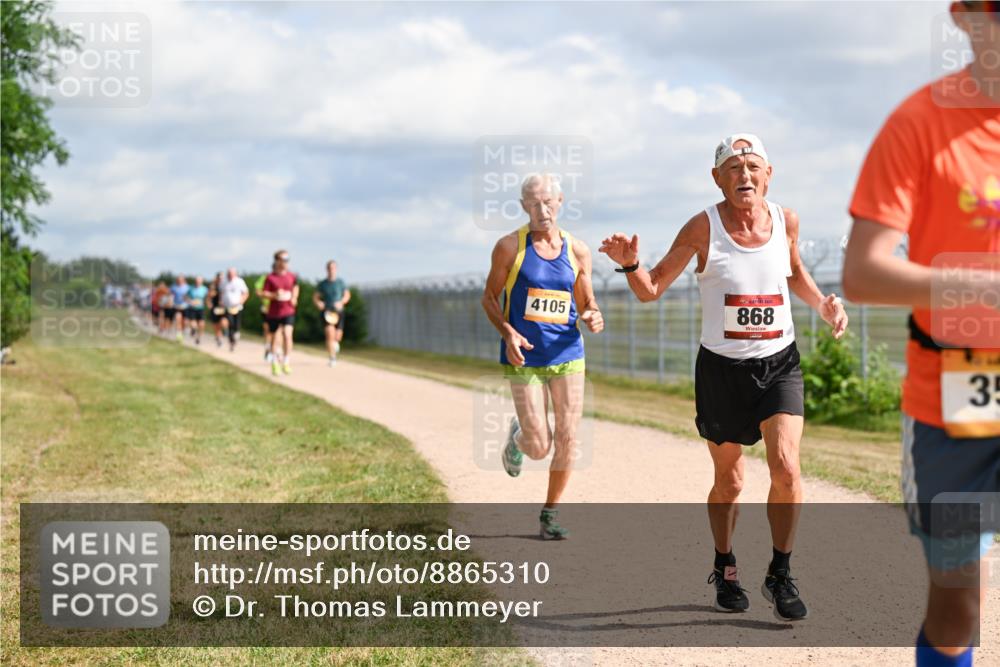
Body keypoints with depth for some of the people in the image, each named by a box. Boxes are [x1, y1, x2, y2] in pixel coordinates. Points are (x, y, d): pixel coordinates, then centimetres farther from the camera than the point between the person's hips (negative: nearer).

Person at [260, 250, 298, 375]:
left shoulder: (291, 276, 2)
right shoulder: (270, 277, -7)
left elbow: (295, 286, 23)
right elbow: (263, 294, -8)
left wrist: (294, 297, 7)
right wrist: (274, 295, -25)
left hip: (288, 312, 1)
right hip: (274, 312, -1)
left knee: (287, 335, -17)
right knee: (275, 338, 11)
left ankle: (286, 362, -10)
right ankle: (274, 363, 28)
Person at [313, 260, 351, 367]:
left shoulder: (340, 282, 1)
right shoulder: (322, 284, 1)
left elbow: (347, 295, 10)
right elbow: (315, 297, 8)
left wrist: (341, 303, -9)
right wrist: (318, 303, -14)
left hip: (338, 312, 1)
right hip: (326, 312, -1)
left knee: (337, 337, 4)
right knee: (330, 333, -19)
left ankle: (335, 342, 43)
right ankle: (332, 358, -17)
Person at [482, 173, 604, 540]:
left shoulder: (577, 250, 4)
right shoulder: (510, 247, -4)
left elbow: (586, 304, 12)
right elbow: (489, 297, 3)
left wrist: (594, 318, -12)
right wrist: (507, 333, -15)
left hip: (568, 356, 3)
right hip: (524, 359, -3)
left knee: (567, 441, 0)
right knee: (539, 447, -5)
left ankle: (550, 513, 17)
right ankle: (517, 435, 32)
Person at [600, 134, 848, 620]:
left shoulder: (785, 220, -1)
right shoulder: (704, 227, -10)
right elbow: (651, 290, -5)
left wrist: (822, 304, 5)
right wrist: (629, 264, -25)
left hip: (779, 363, 1)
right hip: (721, 367, -1)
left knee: (785, 466, -16)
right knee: (728, 481, 10)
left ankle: (780, 576, 0)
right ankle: (724, 570, 34)